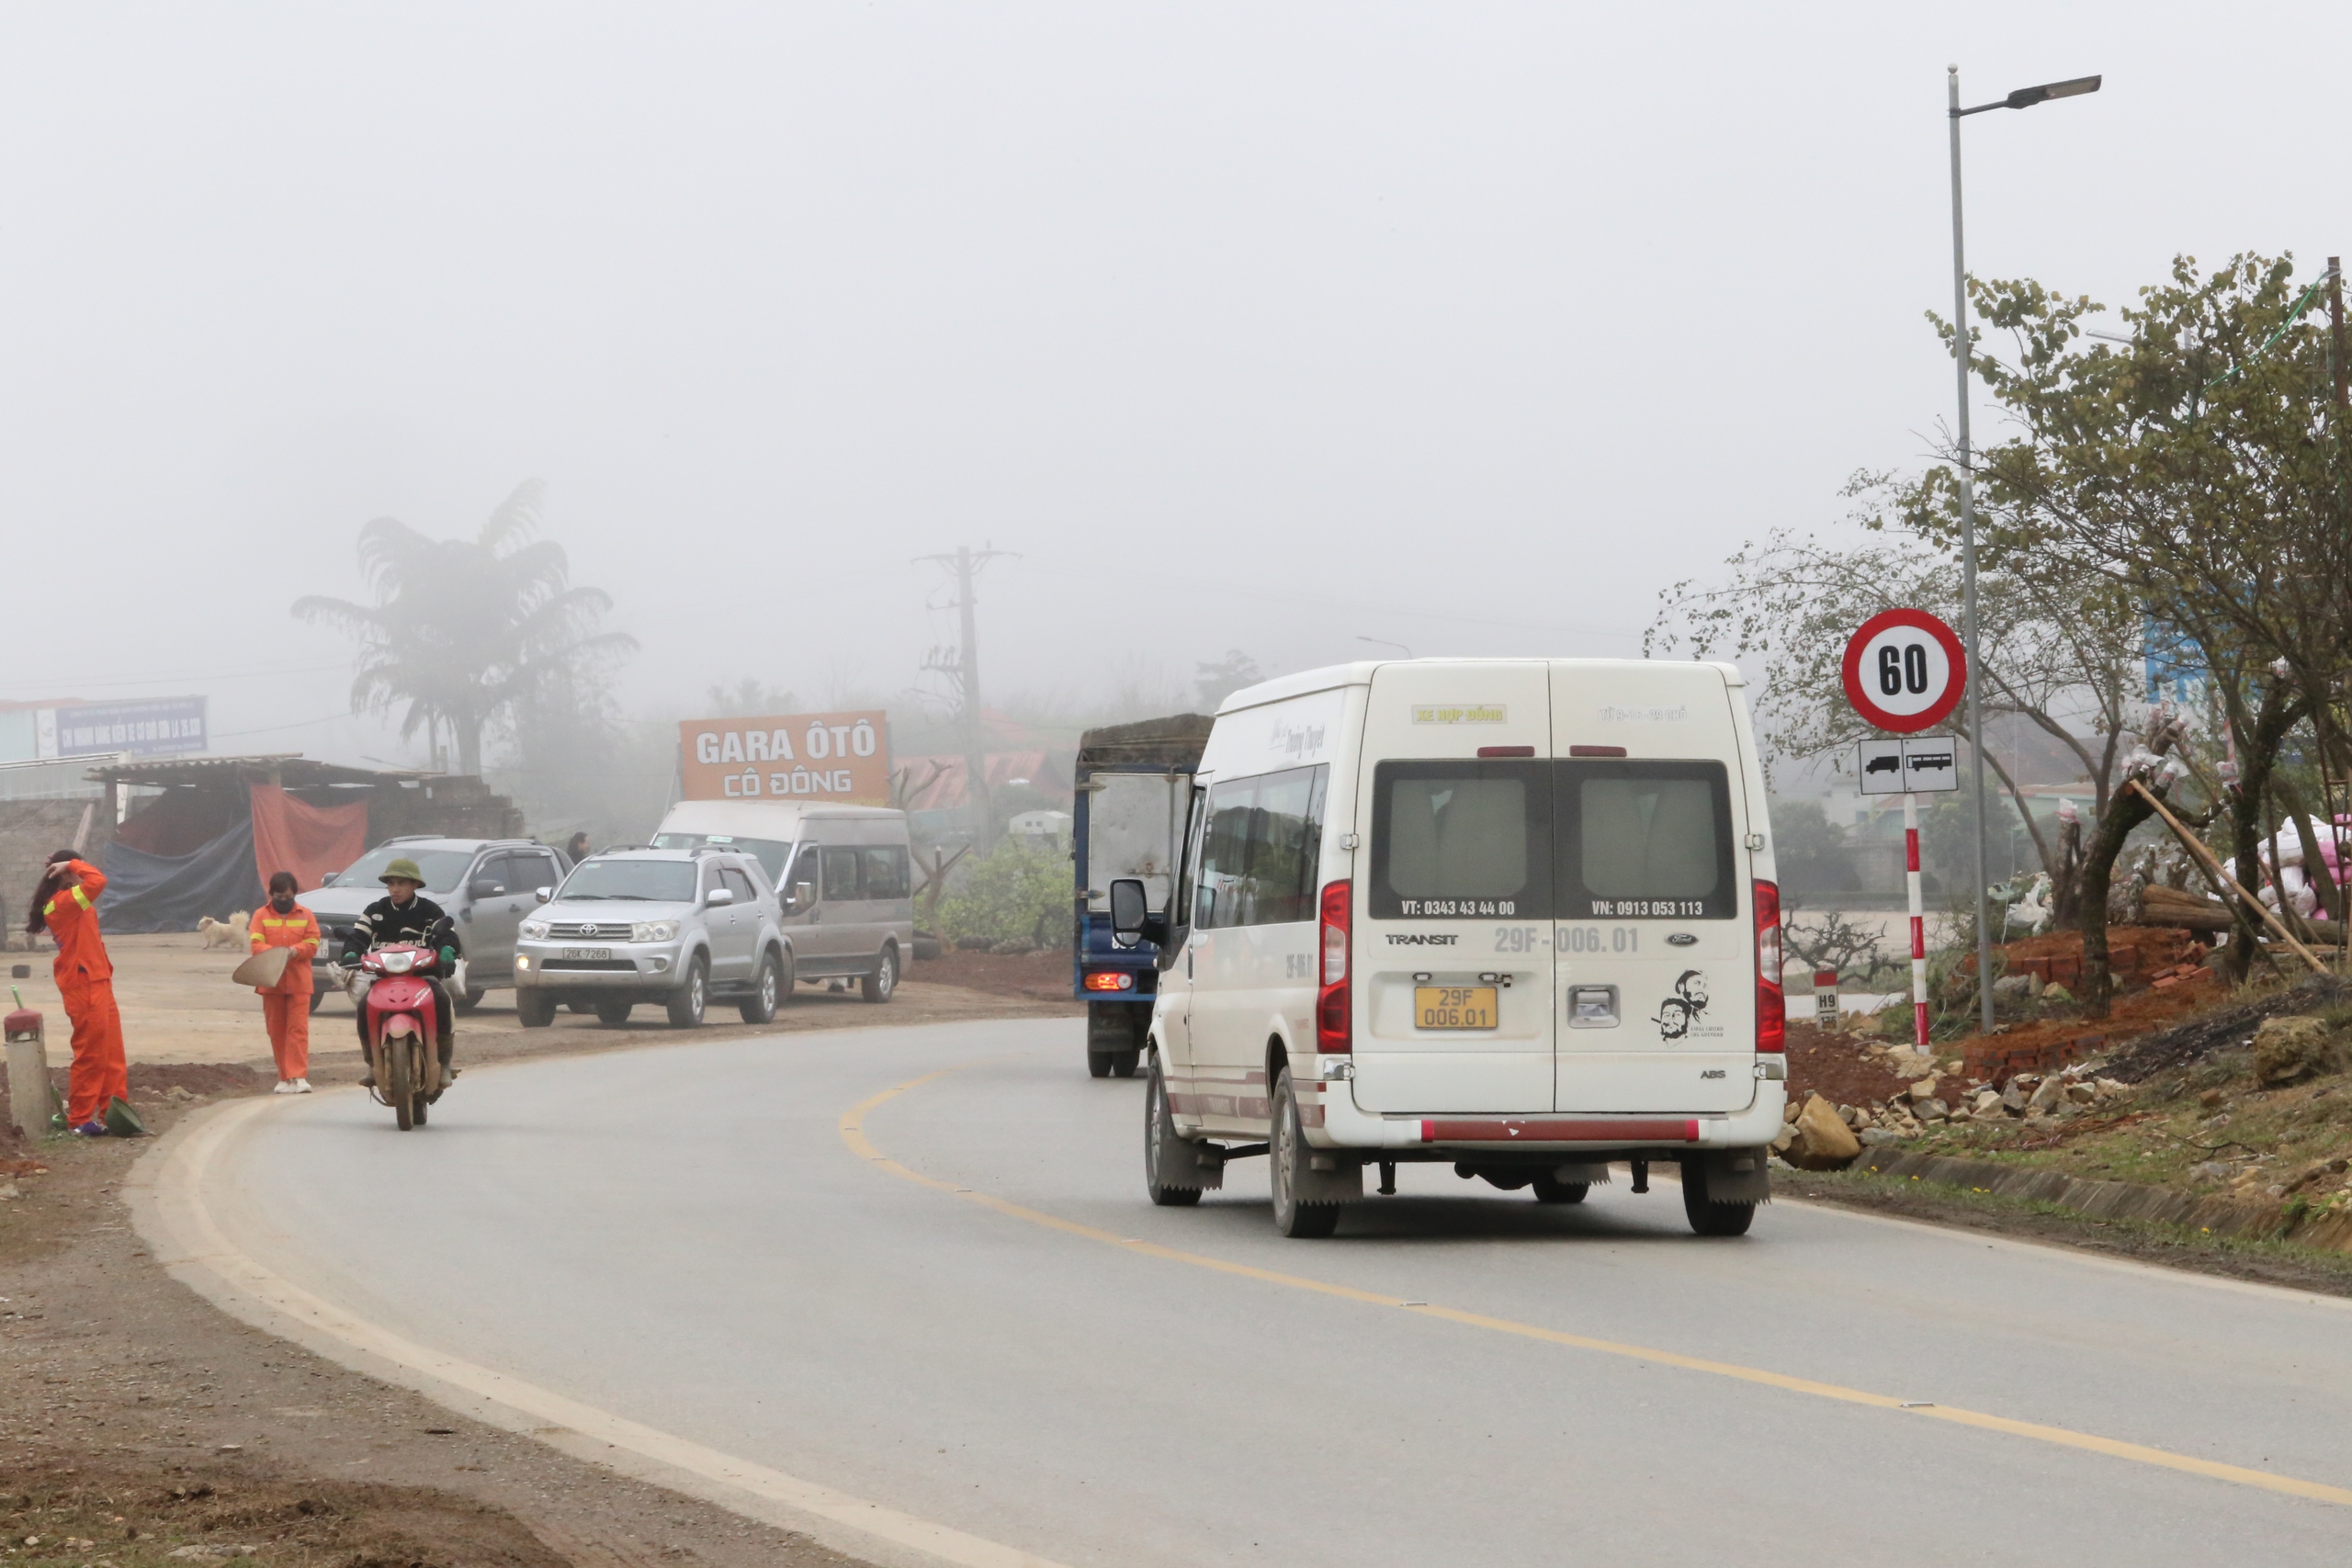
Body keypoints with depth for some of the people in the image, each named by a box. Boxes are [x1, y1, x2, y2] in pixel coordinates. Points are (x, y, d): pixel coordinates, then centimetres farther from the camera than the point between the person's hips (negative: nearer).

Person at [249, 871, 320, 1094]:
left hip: (298, 982, -1)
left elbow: (312, 944, 0)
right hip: (271, 981, 1)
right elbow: (256, 943, -5)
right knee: (276, 1031, 5)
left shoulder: (306, 916, 7)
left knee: (298, 1029, -10)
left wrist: (293, 951, -19)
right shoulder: (261, 916, 6)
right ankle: (284, 1078, 13)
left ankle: (298, 1076, -14)